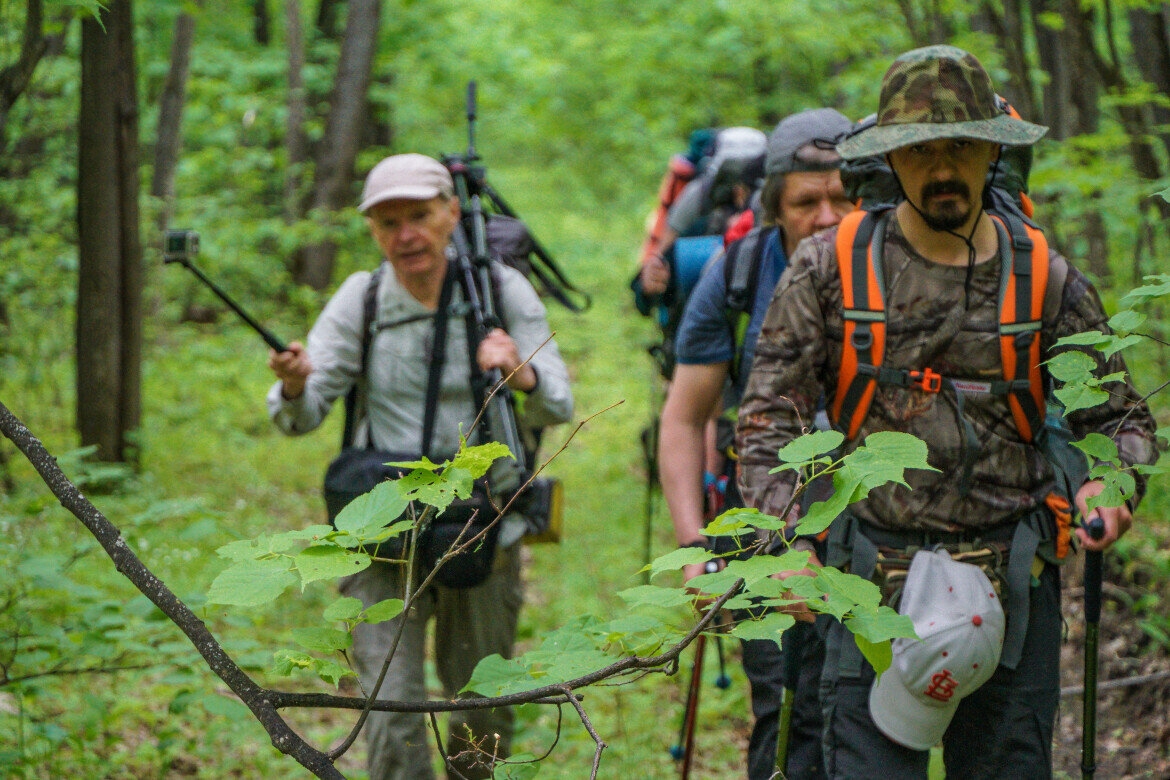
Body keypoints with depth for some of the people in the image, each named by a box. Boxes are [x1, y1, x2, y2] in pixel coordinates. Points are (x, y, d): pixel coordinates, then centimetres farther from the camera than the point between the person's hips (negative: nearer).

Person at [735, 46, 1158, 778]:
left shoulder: (1047, 278, 4)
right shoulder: (829, 266, 0)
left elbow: (1122, 416, 13)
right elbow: (769, 416, 1)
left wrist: (1112, 484, -10)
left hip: (1012, 581, 2)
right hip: (873, 579, -1)